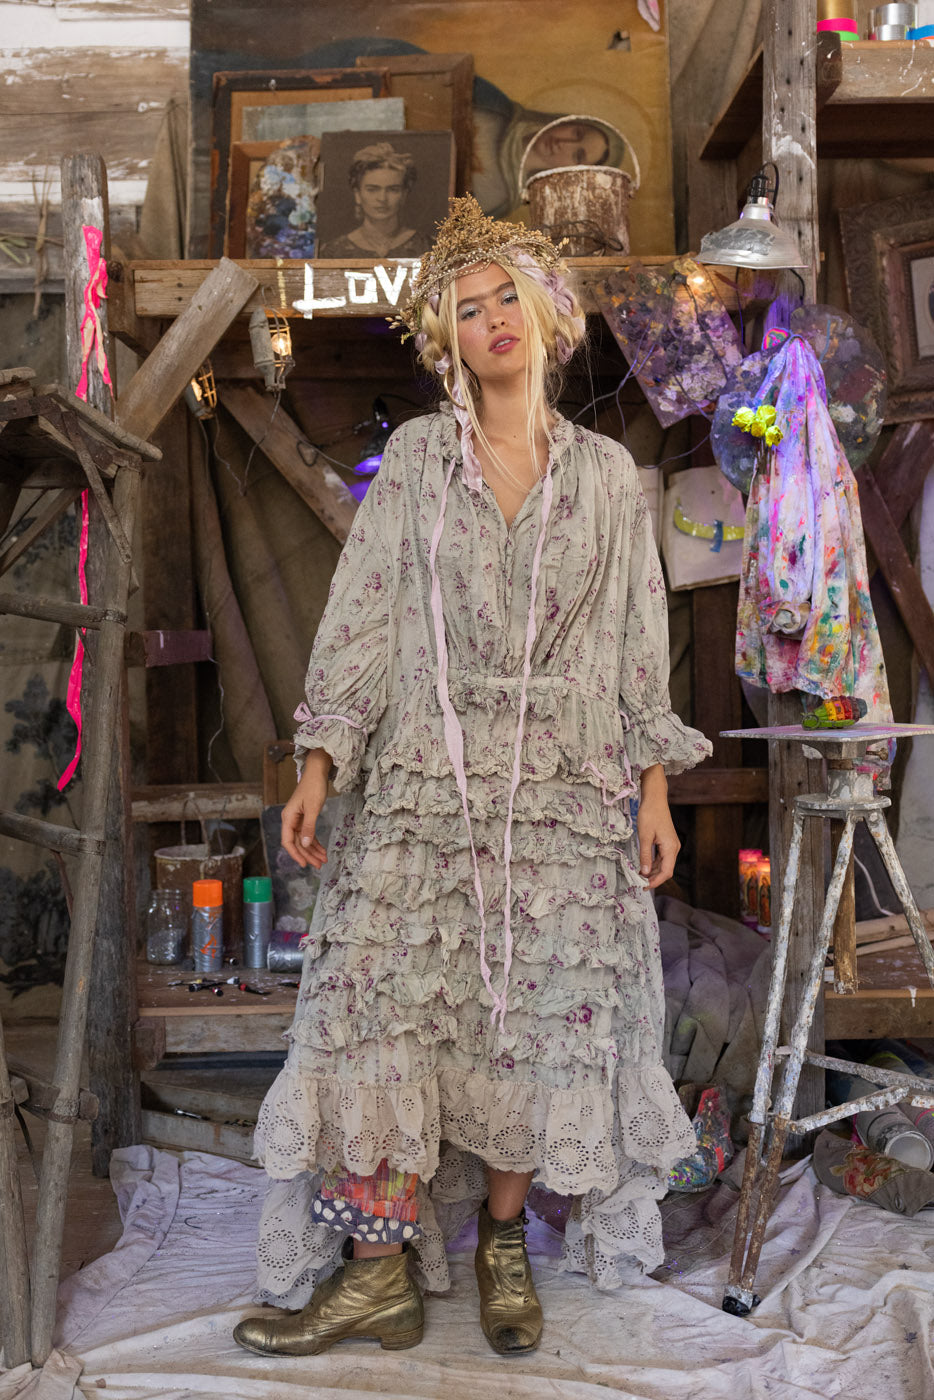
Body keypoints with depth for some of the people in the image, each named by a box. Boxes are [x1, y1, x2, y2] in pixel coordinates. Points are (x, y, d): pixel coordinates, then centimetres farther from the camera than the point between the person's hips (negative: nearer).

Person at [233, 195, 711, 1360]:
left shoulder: (606, 473, 10)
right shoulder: (415, 455, 7)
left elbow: (638, 638, 9)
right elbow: (360, 612, 3)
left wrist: (654, 787, 4)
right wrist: (318, 764, -5)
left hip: (565, 783, 1)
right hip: (425, 773, 0)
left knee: (544, 1016, 0)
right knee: (384, 997, -8)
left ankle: (501, 1242, 18)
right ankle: (380, 1270, 1)